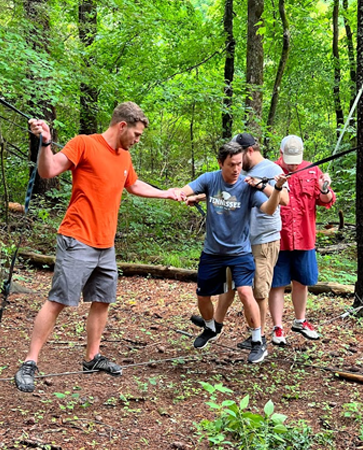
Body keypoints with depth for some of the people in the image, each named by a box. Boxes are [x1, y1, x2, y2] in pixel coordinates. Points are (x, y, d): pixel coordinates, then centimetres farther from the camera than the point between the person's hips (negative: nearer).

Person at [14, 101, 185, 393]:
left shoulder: (124, 157, 14)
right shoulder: (84, 144, -9)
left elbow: (134, 186, 32)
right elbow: (48, 171, -14)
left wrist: (166, 193, 36)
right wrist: (45, 142, -29)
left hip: (106, 245, 8)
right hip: (77, 242, -8)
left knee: (102, 301, 12)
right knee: (58, 301, -6)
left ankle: (92, 358, 26)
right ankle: (29, 365, 0)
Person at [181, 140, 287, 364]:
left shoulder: (248, 185, -15)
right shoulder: (209, 179, -10)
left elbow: (269, 209, -27)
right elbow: (183, 192, -19)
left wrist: (278, 188, -45)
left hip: (240, 252, -3)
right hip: (212, 252, 3)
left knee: (245, 292, -21)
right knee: (202, 295, 14)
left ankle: (258, 343, -4)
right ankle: (211, 330, 45)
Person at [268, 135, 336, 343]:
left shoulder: (312, 171, 5)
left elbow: (326, 201, 5)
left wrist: (324, 190, -17)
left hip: (304, 240, 4)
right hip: (277, 239, -3)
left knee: (301, 282, 17)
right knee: (277, 285, 3)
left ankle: (300, 321, 35)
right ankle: (278, 328, 14)